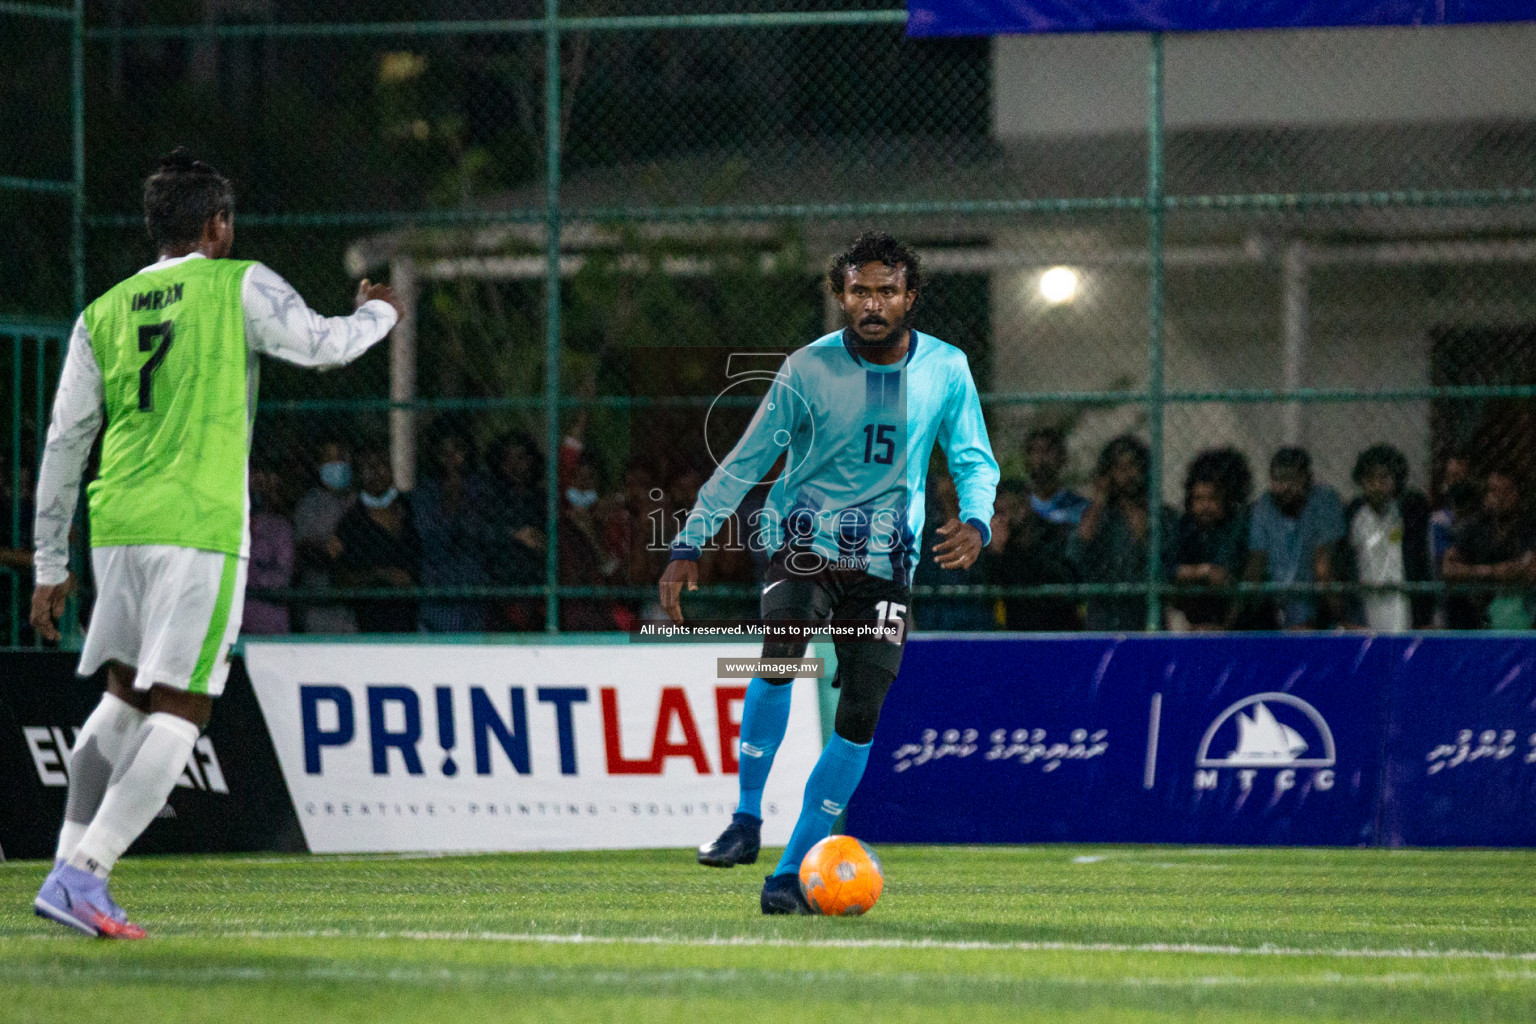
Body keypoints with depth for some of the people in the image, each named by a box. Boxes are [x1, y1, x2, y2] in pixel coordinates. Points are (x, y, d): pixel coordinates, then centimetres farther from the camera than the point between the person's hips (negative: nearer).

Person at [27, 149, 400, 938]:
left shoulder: (102, 316, 12)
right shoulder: (239, 287, -1)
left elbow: (64, 442, 12)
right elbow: (321, 345, 4)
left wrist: (50, 565, 17)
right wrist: (377, 313, 27)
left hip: (116, 524, 6)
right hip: (200, 528, -6)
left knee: (126, 698, 19)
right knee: (180, 710, -4)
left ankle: (71, 866, 12)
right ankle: (83, 873, -14)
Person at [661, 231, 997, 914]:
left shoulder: (946, 370, 0)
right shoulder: (808, 369, -5)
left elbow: (974, 461, 8)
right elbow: (746, 461, 1)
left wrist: (975, 523, -14)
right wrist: (689, 546, -6)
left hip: (884, 564, 2)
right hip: (804, 546, -2)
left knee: (860, 716, -9)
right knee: (780, 649, -32)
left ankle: (791, 871, 0)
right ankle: (747, 820, -20)